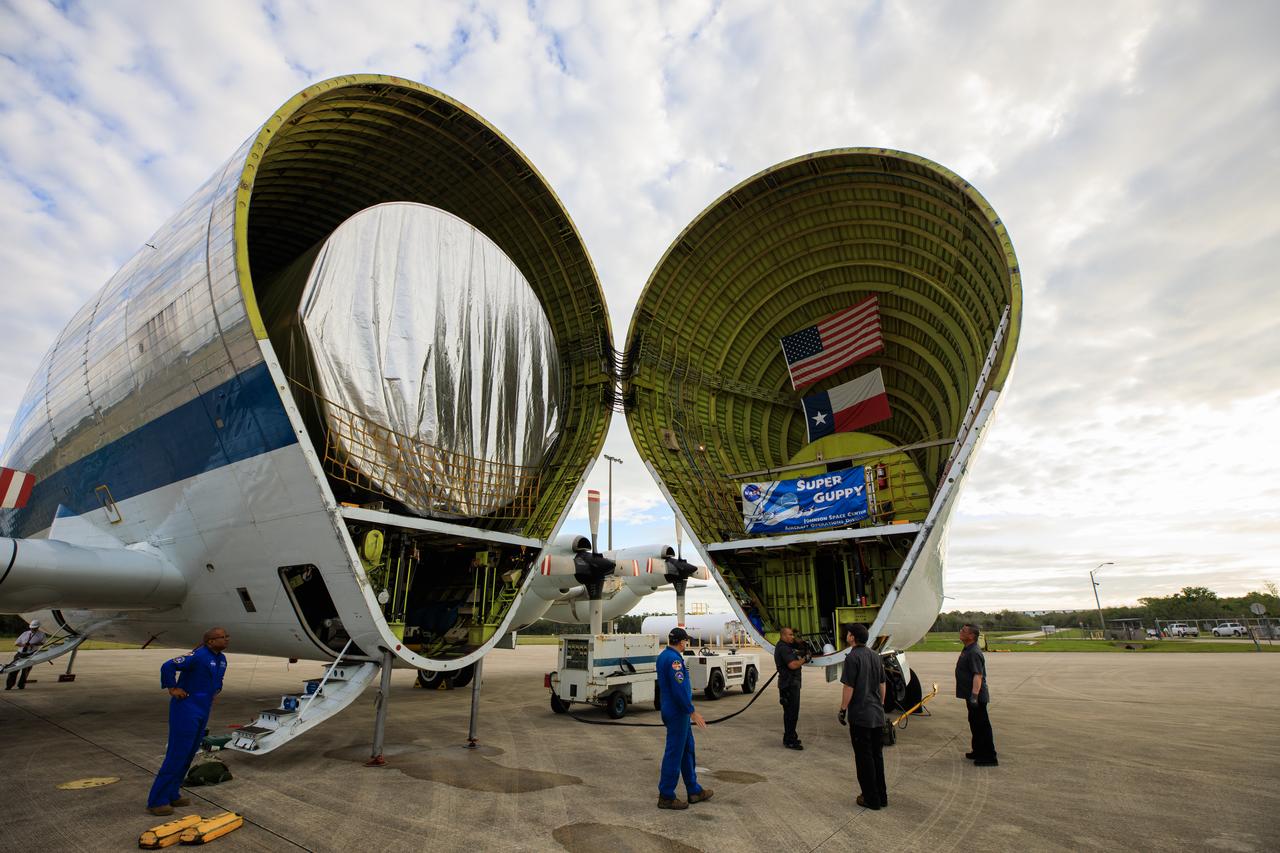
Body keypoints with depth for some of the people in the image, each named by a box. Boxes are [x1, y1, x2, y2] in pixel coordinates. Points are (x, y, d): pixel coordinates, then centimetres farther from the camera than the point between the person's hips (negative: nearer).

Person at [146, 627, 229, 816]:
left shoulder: (222, 659, 8)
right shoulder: (199, 655, -20)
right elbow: (168, 666, -25)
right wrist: (172, 689, -16)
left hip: (203, 712, 9)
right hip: (186, 710, -9)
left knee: (188, 755, 14)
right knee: (176, 755, -4)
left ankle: (172, 795, 25)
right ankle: (157, 800, 6)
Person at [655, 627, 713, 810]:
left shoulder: (664, 656, 10)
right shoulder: (674, 659, -22)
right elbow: (679, 688, -26)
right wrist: (692, 711, -20)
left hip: (672, 710, 10)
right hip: (678, 712, -10)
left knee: (687, 749, 18)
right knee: (674, 753, 0)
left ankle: (694, 791, 28)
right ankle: (666, 797, 10)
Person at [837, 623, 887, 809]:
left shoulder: (852, 657, -17)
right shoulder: (875, 656, 5)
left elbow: (849, 687, -18)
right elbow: (882, 685, 13)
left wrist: (842, 710, -8)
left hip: (860, 716, -7)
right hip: (877, 715, 7)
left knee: (864, 758, 5)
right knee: (877, 755, 17)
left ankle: (871, 799, 14)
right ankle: (881, 796, 25)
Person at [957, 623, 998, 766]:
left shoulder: (974, 653, -23)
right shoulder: (967, 650, 10)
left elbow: (978, 675, -30)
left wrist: (975, 695, -34)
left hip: (977, 696, -11)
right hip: (971, 695, 11)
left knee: (982, 725, -1)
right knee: (974, 723, 20)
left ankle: (989, 757, 9)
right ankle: (978, 751, 32)